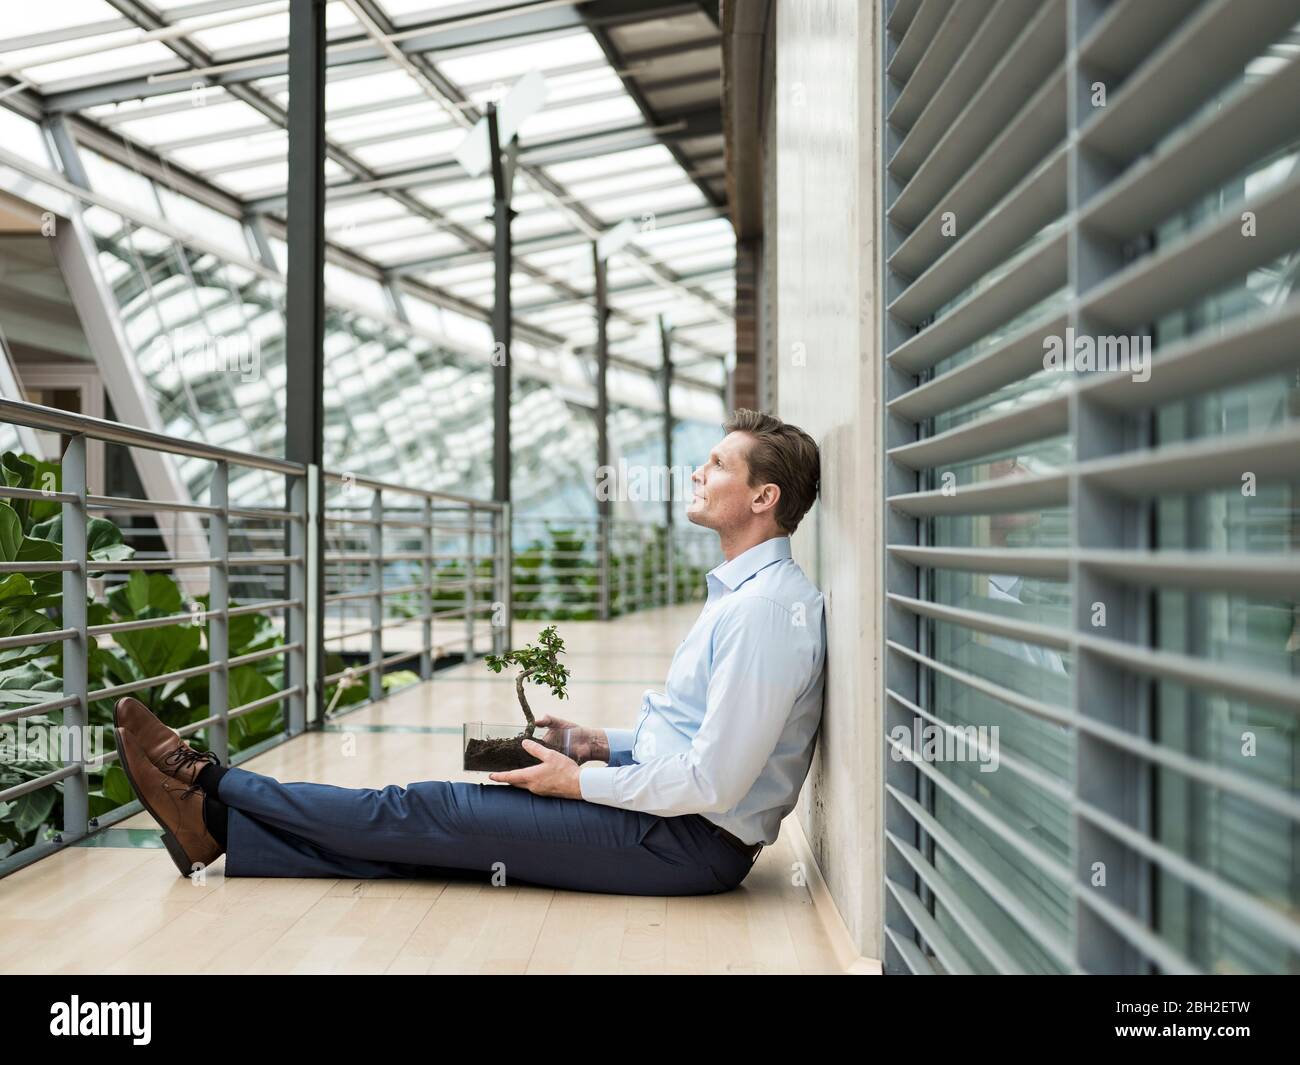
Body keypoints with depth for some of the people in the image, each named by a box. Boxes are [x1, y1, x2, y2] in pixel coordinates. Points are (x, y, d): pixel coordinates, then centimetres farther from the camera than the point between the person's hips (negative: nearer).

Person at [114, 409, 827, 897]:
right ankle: (221, 831, 11)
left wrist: (580, 781, -13)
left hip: (691, 842, -8)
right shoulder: (744, 591, 12)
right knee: (435, 834, 4)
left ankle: (212, 788, 9)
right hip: (677, 823, 8)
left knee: (434, 811, -5)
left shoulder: (765, 609, -21)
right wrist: (606, 745, 8)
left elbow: (713, 784, -24)